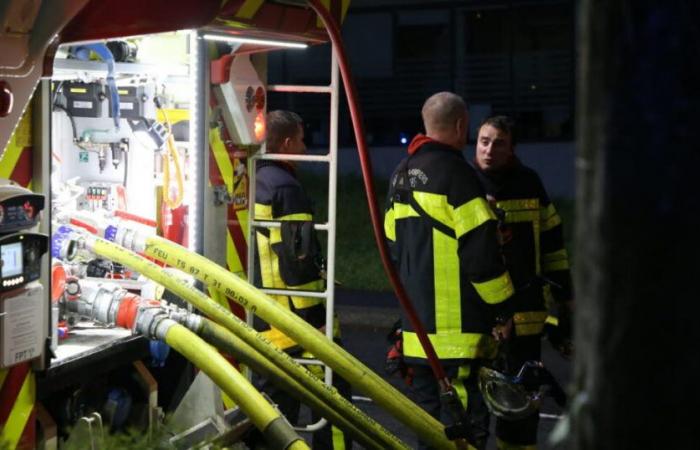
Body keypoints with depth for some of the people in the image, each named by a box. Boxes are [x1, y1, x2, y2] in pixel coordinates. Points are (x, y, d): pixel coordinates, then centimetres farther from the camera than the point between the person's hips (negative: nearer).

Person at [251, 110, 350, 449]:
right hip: (294, 314, -9)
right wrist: (314, 316, -18)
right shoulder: (285, 187, -15)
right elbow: (298, 255, -20)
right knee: (331, 388, -2)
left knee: (275, 392, 15)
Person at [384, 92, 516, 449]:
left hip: (417, 323, 9)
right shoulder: (455, 172, -14)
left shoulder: (402, 175, 14)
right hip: (458, 326, -9)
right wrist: (502, 308, -9)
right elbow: (481, 250, -17)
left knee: (428, 418, 16)